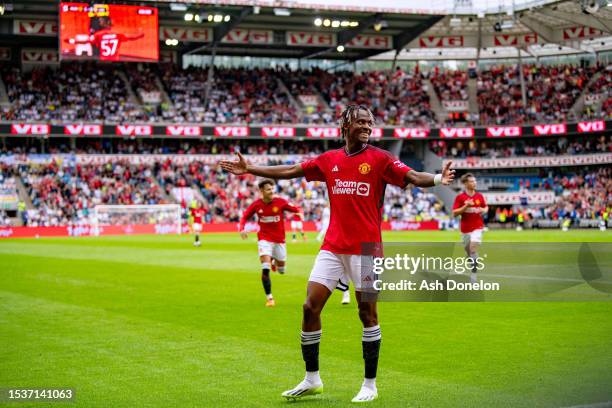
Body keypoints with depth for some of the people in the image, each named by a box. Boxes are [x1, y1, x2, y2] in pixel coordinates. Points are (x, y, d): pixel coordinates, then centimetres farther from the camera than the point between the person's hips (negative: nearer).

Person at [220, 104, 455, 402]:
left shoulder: (379, 158, -3)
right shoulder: (329, 160, 8)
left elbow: (411, 176, -16)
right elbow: (290, 171, 17)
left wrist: (437, 179, -36)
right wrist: (249, 170, 19)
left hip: (366, 248, -4)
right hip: (332, 247, 4)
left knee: (367, 313, 0)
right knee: (310, 307, 1)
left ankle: (370, 385, 13)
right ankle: (312, 380, 16)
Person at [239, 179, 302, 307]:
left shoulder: (280, 202, -9)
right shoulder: (256, 205, -7)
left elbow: (295, 209, -4)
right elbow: (245, 217, 3)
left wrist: (299, 212, -24)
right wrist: (242, 228, -13)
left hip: (279, 240, 1)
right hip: (264, 239, -1)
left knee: (281, 270, 13)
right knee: (265, 269, -19)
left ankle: (275, 261, 51)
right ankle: (269, 297, -8)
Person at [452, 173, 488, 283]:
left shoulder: (479, 196, 3)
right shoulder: (459, 197, -5)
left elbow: (486, 207, 18)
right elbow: (454, 213, -9)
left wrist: (483, 210, -5)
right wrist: (466, 206, -21)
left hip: (477, 227, -1)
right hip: (465, 229, 1)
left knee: (473, 248, -18)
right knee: (468, 252, 12)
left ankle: (474, 273, -15)